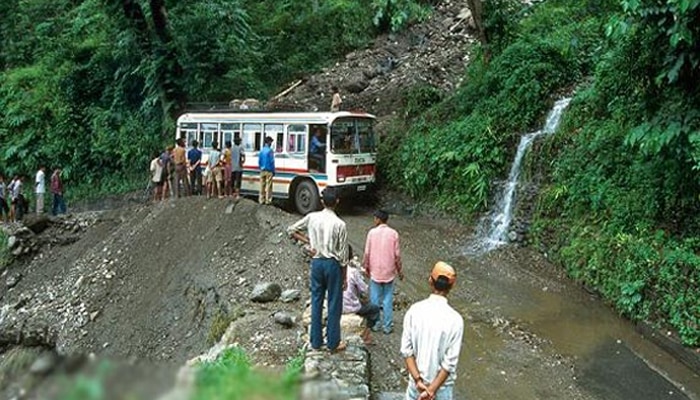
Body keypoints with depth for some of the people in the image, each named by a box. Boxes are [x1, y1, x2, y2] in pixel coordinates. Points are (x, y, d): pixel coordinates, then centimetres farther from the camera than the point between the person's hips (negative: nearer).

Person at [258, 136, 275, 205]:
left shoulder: (261, 151, 7)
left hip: (262, 171, 6)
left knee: (262, 185, 9)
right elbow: (272, 161, -12)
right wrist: (273, 171, -6)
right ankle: (268, 200, -2)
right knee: (268, 186, -2)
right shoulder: (270, 150, -11)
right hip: (269, 171, -6)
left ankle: (261, 200, 13)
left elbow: (259, 161, 10)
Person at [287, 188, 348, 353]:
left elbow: (291, 230, 7)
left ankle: (316, 341, 21)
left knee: (316, 302, 12)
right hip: (333, 264, -4)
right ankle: (333, 343, 15)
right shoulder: (340, 224, -14)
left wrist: (308, 241, 5)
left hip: (317, 262, 4)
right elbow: (343, 255, -11)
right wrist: (345, 277, -1)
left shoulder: (312, 217, -4)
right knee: (334, 304, 7)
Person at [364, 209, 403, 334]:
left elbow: (367, 253, -6)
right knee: (388, 299, 8)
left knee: (375, 298, 11)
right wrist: (399, 270, 7)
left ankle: (375, 324, 19)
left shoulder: (372, 232, -9)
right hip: (389, 272, 0)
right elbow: (397, 255, -5)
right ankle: (388, 326, 13)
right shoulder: (393, 233, -7)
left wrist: (366, 267, 9)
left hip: (375, 271, 0)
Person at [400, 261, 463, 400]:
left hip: (417, 379, 2)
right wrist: (433, 389, -17)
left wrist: (418, 380, -14)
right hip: (441, 384, -2)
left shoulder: (414, 310, -14)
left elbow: (406, 349, -13)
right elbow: (450, 362, -21)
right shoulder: (455, 319, -21)